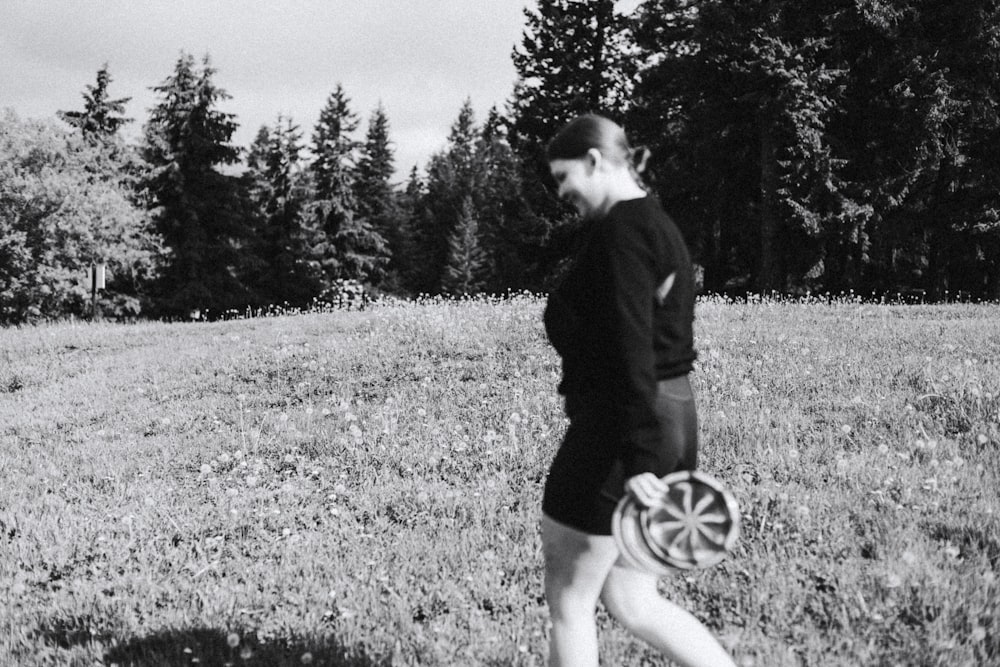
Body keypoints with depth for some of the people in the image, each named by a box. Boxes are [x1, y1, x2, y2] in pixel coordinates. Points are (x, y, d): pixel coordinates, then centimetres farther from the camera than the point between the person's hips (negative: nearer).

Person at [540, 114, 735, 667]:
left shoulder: (620, 231, -13)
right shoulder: (660, 226, 18)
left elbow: (629, 351, -21)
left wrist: (638, 459, -24)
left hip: (617, 431, -10)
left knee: (568, 597, 5)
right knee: (630, 600, 16)